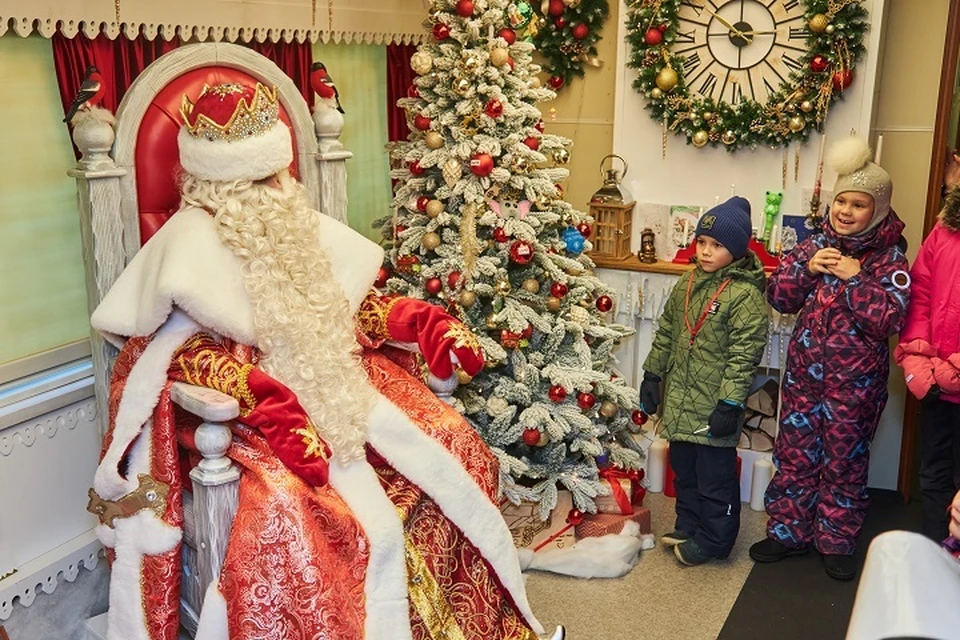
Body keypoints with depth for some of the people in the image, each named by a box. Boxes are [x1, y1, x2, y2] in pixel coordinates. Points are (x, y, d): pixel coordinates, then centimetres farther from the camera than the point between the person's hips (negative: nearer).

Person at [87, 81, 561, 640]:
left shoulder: (295, 223, 11)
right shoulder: (194, 240, -9)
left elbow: (348, 303, 16)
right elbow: (180, 345, -18)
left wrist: (425, 322, 1)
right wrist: (269, 404, -31)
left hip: (338, 388, 7)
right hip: (250, 410, -6)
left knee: (454, 445, -4)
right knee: (286, 511, -35)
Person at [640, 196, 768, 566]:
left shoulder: (745, 295, -16)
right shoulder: (687, 284, 7)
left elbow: (745, 355, -18)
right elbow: (665, 333, 16)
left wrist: (730, 404, -20)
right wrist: (653, 375, 15)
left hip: (713, 408, -7)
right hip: (679, 403, 8)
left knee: (715, 476, 6)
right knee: (683, 470, 20)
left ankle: (714, 539, 23)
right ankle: (688, 527, 37)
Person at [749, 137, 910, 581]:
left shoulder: (889, 258, -7)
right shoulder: (816, 244, 3)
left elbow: (889, 319, -18)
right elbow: (778, 297, 2)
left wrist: (855, 278, -22)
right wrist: (806, 267, -13)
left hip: (856, 382, -3)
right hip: (804, 372, 3)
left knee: (845, 461, 11)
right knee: (794, 454, 11)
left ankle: (836, 541, 26)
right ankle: (789, 531, 26)